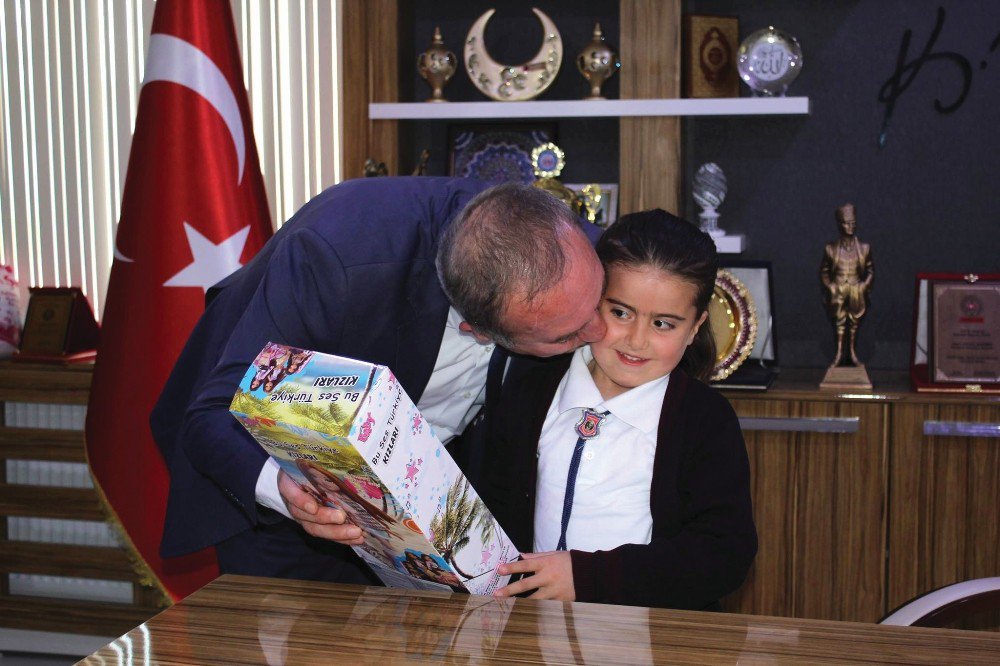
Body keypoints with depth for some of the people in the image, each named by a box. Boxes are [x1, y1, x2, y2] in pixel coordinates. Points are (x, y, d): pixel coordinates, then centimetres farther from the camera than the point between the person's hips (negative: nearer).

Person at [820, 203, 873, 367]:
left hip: (856, 290, 1)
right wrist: (829, 286, -3)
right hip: (838, 290, -1)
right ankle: (839, 354, 7)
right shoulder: (831, 249, 0)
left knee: (854, 323, 5)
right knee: (839, 322, 1)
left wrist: (865, 285, -2)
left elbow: (869, 271, 9)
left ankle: (852, 353, 14)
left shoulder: (864, 248, 2)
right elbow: (824, 272, 6)